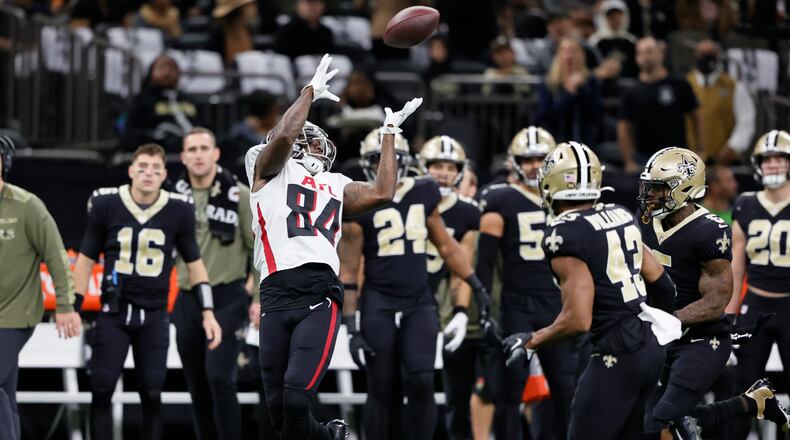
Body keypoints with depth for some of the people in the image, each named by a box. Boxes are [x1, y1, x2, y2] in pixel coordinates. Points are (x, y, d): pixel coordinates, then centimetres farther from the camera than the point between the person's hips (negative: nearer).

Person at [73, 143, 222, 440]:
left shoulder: (178, 211, -2)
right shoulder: (106, 204, -3)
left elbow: (194, 264, 9)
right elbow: (87, 258, 7)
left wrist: (208, 313, 3)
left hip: (154, 316, 0)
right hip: (113, 313, 0)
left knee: (152, 394, -1)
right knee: (101, 389, -7)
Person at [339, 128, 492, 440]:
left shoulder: (423, 193, 8)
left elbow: (445, 245, 18)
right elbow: (348, 271, -2)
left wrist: (477, 288, 13)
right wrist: (352, 327, -7)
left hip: (419, 303, 2)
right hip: (378, 305, -2)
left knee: (421, 382, -11)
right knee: (381, 389, 0)